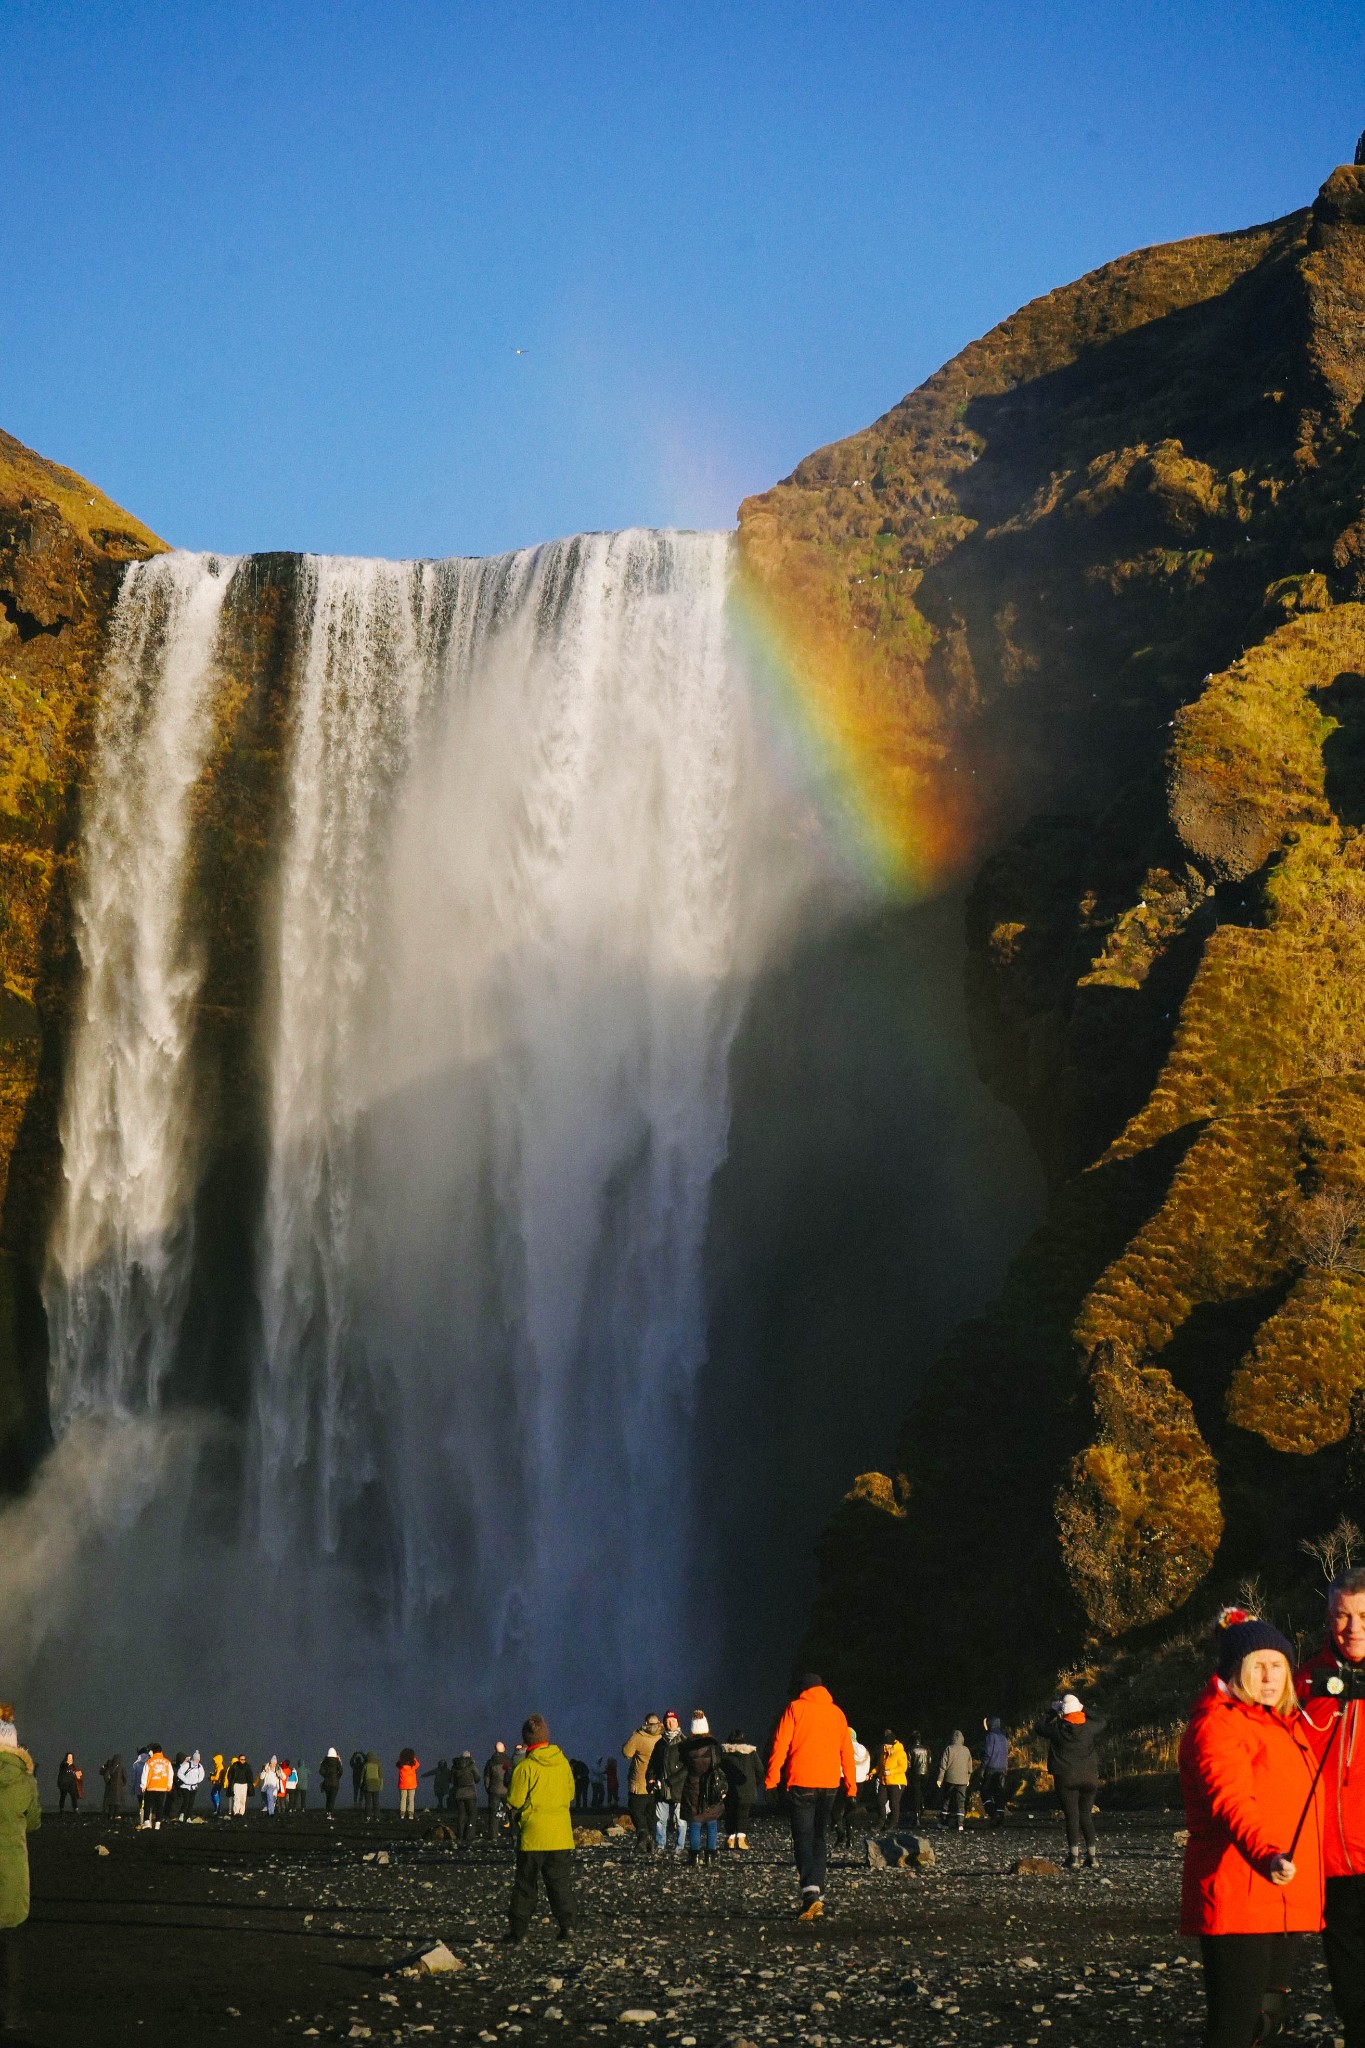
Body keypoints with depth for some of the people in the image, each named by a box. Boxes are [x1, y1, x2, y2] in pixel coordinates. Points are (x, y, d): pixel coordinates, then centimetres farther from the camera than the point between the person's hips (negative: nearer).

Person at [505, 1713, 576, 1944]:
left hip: (532, 1835, -3)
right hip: (561, 1834, 3)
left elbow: (514, 1802, -9)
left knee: (525, 1884, 6)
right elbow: (570, 1795, 12)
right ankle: (566, 1923, -2)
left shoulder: (525, 1766, -12)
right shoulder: (562, 1761, 2)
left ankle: (517, 1929, 6)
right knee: (560, 1882, 10)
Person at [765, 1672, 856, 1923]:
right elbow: (847, 1752, 13)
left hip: (801, 1782, -4)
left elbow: (780, 1745, -6)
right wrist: (851, 1786, 15)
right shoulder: (837, 1713, 12)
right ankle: (817, 1893, 9)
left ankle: (811, 1892, -23)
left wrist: (771, 1780, -5)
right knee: (820, 1838, 13)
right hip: (829, 1783, 4)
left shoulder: (796, 1708, 0)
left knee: (804, 1838, -5)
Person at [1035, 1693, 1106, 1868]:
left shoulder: (1058, 1729, -5)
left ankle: (1074, 1858, -5)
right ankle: (1093, 1857, 8)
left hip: (1066, 1778, -2)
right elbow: (1103, 1723, 20)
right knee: (1086, 1816, 12)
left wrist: (1052, 1711, 22)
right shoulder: (1089, 1727, -2)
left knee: (1072, 1816, 0)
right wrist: (1085, 1711, 22)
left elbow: (1040, 1727, 14)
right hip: (1089, 1777, 2)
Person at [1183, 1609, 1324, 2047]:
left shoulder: (1284, 1723, 18)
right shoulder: (1218, 1723, -12)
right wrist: (1266, 1855, -46)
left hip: (1280, 1904, 10)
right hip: (1237, 1902, -10)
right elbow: (1231, 1800, -30)